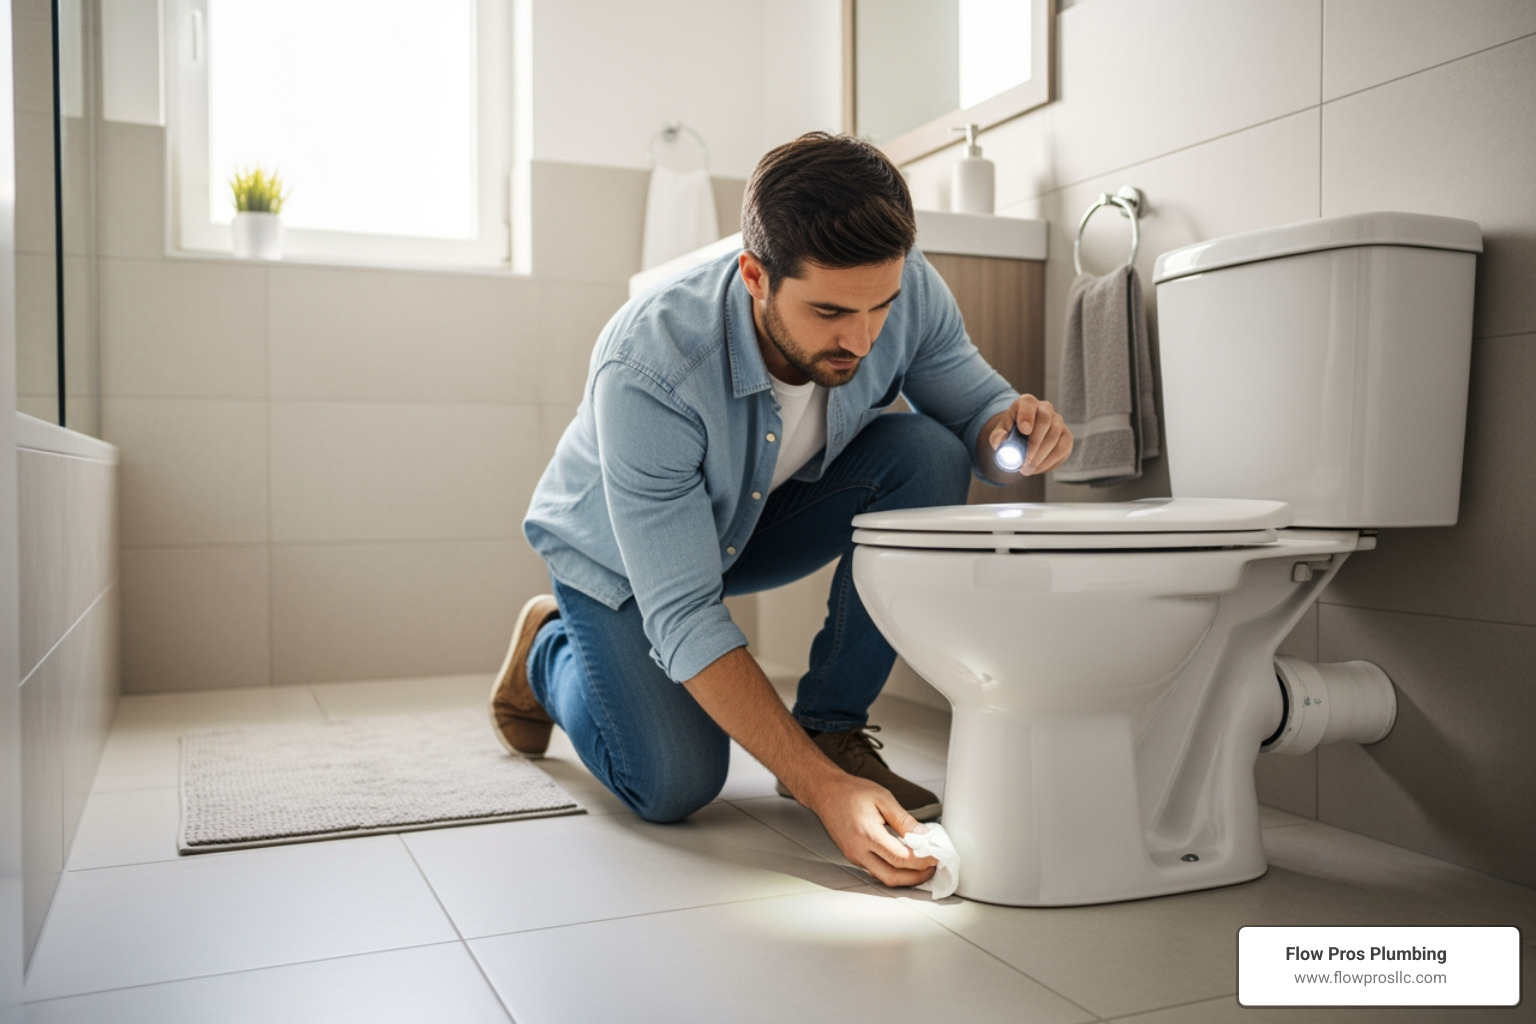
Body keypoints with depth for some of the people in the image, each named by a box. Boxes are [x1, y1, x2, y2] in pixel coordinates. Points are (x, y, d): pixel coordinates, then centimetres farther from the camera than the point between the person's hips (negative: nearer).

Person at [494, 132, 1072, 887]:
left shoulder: (908, 293, -26)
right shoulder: (646, 371, -39)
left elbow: (974, 408, -10)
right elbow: (683, 617, -37)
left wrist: (1015, 426, -37)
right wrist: (822, 790, -44)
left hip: (762, 518, 4)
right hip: (616, 554, -4)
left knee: (926, 455, -22)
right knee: (675, 784, -20)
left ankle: (832, 728, -10)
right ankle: (551, 648, 14)